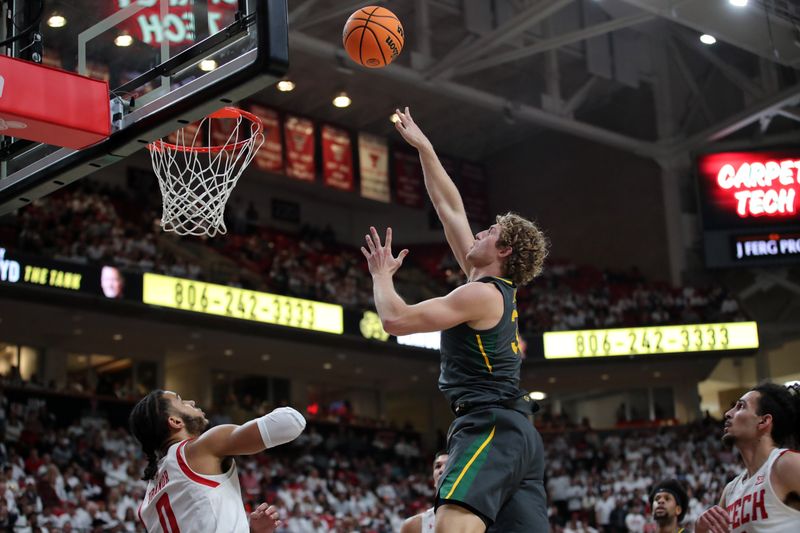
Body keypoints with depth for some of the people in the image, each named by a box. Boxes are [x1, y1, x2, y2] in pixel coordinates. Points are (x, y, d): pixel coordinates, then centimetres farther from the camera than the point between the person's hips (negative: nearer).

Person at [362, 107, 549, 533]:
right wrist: (423, 147, 27)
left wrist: (381, 274, 5)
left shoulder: (482, 294, -8)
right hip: (517, 433, 10)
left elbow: (396, 320, -14)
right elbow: (450, 207, 24)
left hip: (490, 426, -10)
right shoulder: (498, 286, 18)